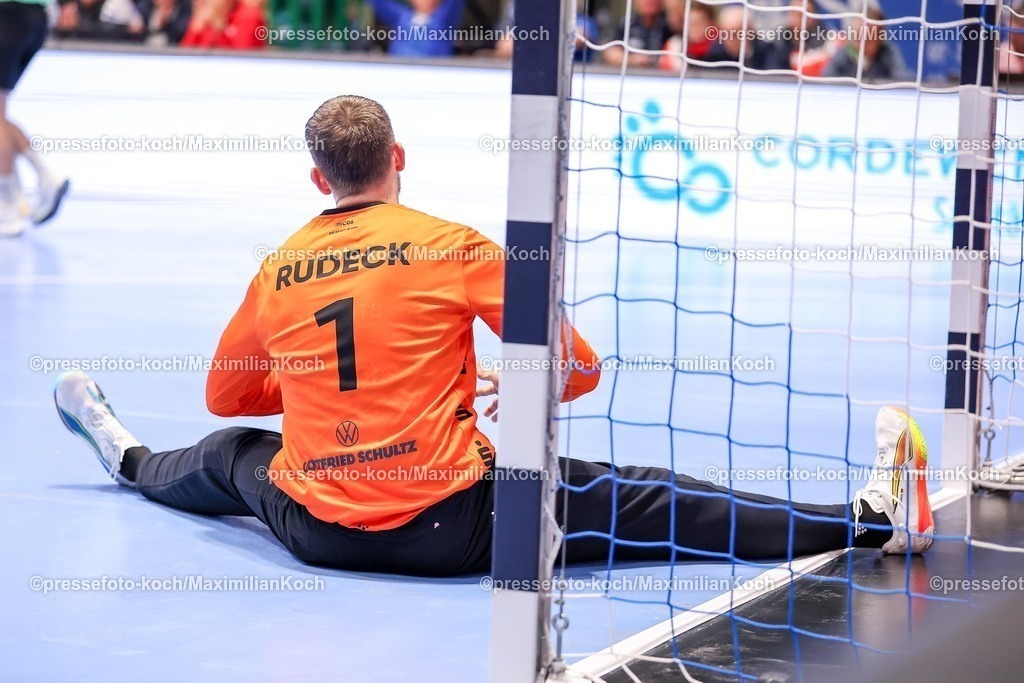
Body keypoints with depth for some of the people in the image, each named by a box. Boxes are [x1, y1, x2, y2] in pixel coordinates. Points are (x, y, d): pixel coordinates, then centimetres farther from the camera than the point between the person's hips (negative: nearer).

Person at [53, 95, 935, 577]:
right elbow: (578, 368, -4)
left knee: (230, 456, 35)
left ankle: (125, 458, 66)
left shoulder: (276, 273, 3)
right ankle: (871, 517, -10)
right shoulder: (455, 248, -7)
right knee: (646, 499, -4)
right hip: (449, 523, -4)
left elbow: (225, 397, 19)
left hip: (315, 528, 4)